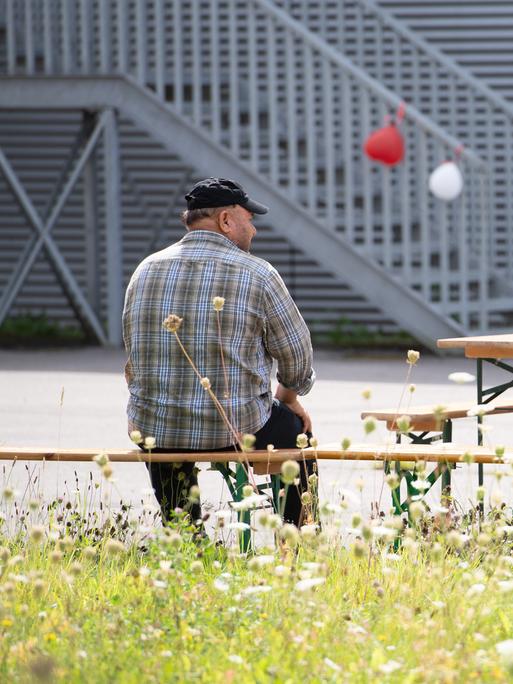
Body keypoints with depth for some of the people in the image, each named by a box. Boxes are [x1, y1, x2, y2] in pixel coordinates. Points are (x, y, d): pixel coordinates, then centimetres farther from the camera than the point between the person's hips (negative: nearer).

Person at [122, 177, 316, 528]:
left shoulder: (146, 269, 5)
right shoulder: (257, 274, -8)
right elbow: (296, 352, 1)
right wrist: (289, 398, 22)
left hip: (153, 429, 4)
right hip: (234, 430, -4)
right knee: (297, 431, 27)